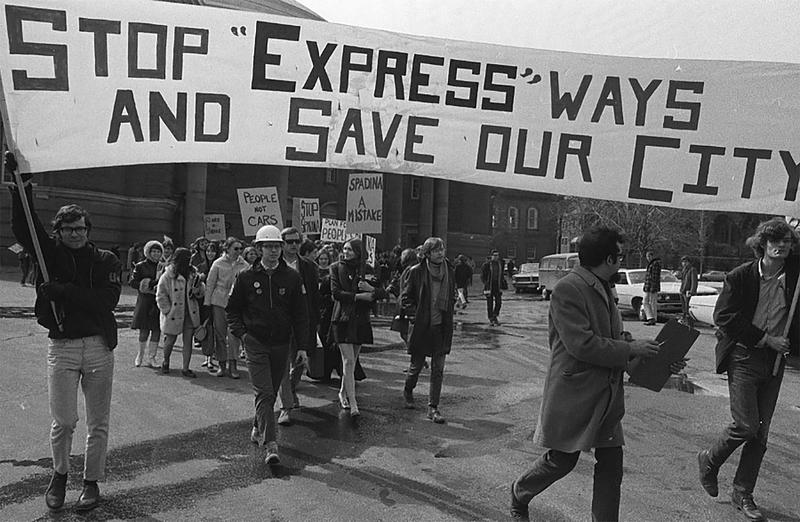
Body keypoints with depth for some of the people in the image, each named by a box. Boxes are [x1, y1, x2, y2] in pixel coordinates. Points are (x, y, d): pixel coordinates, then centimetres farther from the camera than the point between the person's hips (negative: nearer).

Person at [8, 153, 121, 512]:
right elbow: (22, 226, -7)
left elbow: (108, 299, -11)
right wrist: (22, 183, -16)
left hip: (99, 346, 0)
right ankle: (59, 474, 28)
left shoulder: (106, 260, 2)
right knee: (63, 421, 2)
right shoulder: (51, 253, 5)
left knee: (97, 422, 7)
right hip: (61, 345, 0)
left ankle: (92, 482, 23)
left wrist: (63, 291, -16)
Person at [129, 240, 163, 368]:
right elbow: (132, 282, -3)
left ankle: (151, 358, 9)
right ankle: (140, 354, 22)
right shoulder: (140, 266, 2)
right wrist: (150, 284, -14)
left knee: (157, 330, 1)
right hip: (144, 302, -3)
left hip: (159, 302, 3)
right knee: (144, 331, 1)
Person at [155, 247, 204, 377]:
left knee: (188, 341, 2)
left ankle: (185, 368, 9)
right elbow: (161, 295, -8)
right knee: (170, 340, 9)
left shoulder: (192, 273, 6)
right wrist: (168, 310, -12)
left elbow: (202, 292, 11)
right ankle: (165, 362, 36)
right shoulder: (168, 275, -10)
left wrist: (198, 288, -11)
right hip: (173, 314, -4)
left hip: (190, 313, 4)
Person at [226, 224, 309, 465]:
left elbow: (300, 314, 1)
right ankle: (271, 444, -11)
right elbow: (232, 309, 9)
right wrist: (241, 333, -5)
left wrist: (302, 347, -3)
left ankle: (258, 428, 38)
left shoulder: (292, 277, 0)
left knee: (271, 392, 15)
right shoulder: (246, 278, -2)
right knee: (264, 393, -10)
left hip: (281, 345, 2)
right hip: (255, 343, -2)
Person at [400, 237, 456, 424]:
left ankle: (433, 407, 8)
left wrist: (448, 312, 8)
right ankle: (408, 391, 40)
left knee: (438, 369, 0)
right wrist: (414, 315, -11)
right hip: (421, 326, -3)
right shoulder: (416, 272, -7)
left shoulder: (450, 272, 5)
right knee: (417, 365, 10)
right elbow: (405, 298, -1)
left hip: (441, 327, 3)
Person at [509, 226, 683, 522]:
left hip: (606, 395, 8)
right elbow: (581, 344, -23)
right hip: (573, 394, -8)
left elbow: (616, 339, 17)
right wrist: (630, 349, -15)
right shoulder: (568, 289, -17)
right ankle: (519, 493, 31)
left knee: (611, 466, 8)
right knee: (562, 461, 5)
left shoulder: (603, 289, 13)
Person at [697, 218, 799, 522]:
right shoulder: (741, 276, -8)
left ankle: (743, 494, 21)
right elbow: (724, 317, -10)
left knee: (760, 434, 8)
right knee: (746, 426, -9)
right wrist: (765, 339, -14)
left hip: (775, 360, 4)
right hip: (743, 358, -4)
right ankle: (709, 461, 19)